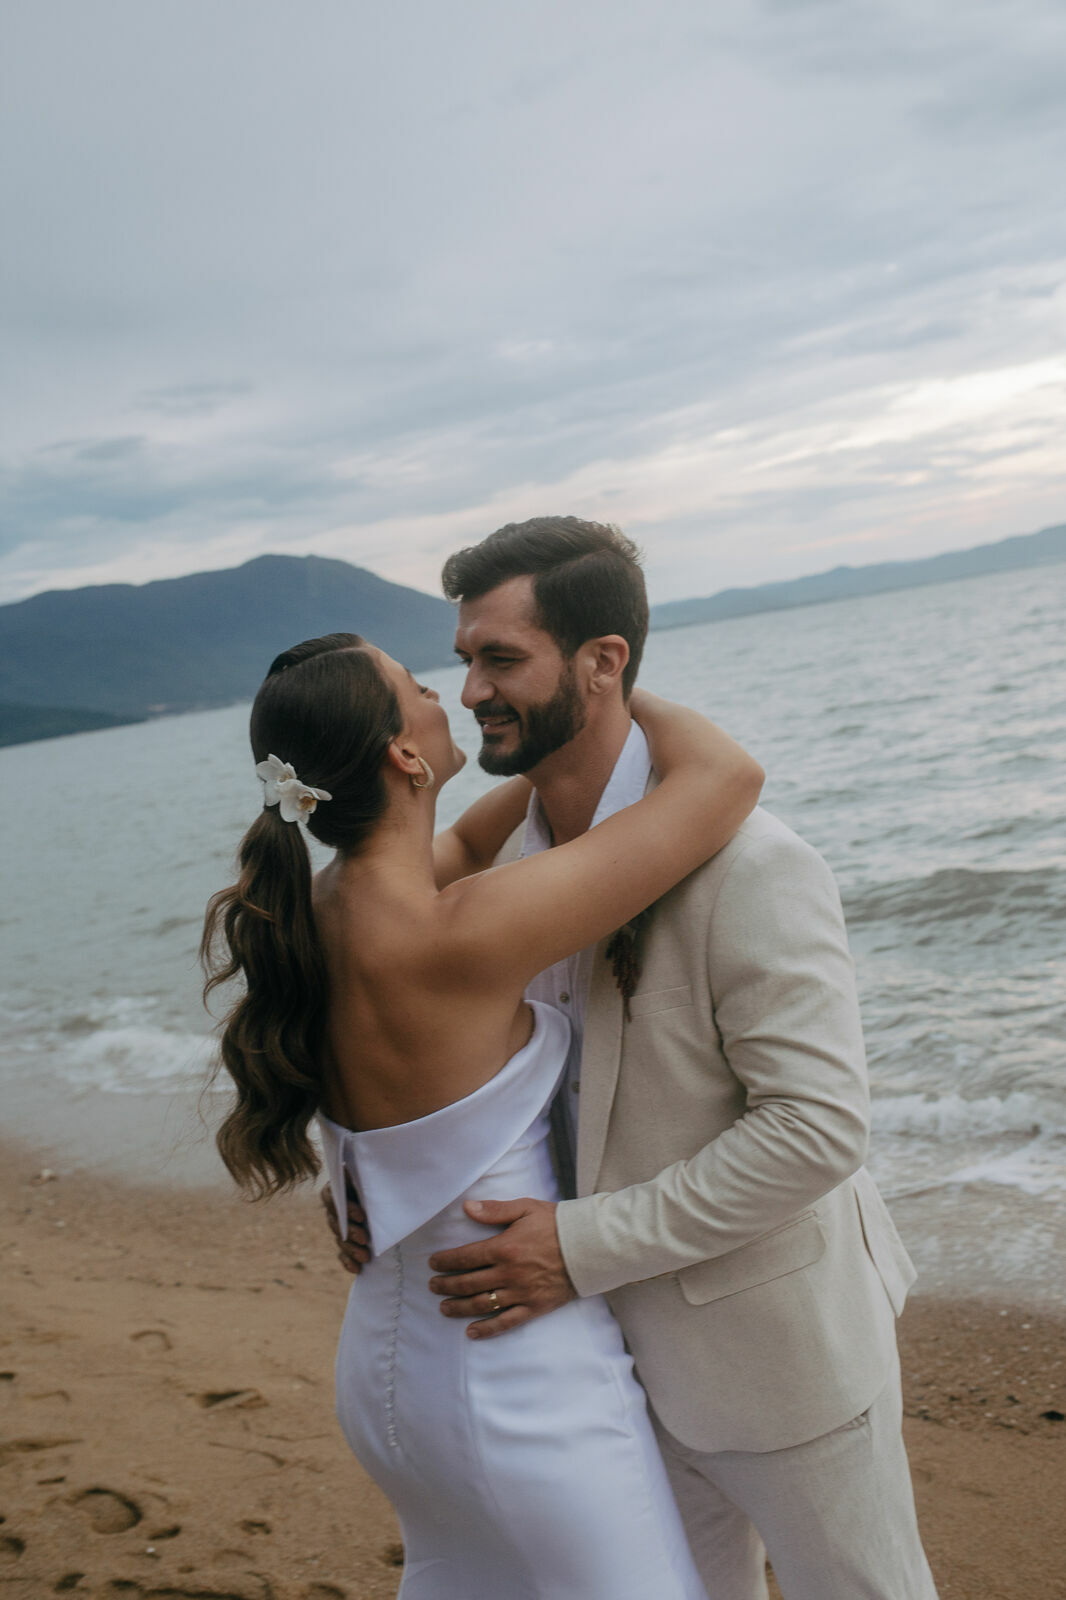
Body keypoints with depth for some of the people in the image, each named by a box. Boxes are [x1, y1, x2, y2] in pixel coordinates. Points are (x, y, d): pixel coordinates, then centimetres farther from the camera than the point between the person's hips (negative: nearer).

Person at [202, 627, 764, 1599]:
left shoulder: (311, 915, -6)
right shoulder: (458, 942, -30)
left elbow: (462, 845, 15)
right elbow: (728, 777, -26)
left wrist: (573, 727, 4)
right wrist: (633, 701, -7)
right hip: (518, 1390, -8)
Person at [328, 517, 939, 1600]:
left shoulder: (748, 869, -27)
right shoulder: (517, 859, -2)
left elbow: (819, 1126, -28)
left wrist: (586, 1244, -28)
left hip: (774, 1340, -6)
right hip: (635, 1344, 7)